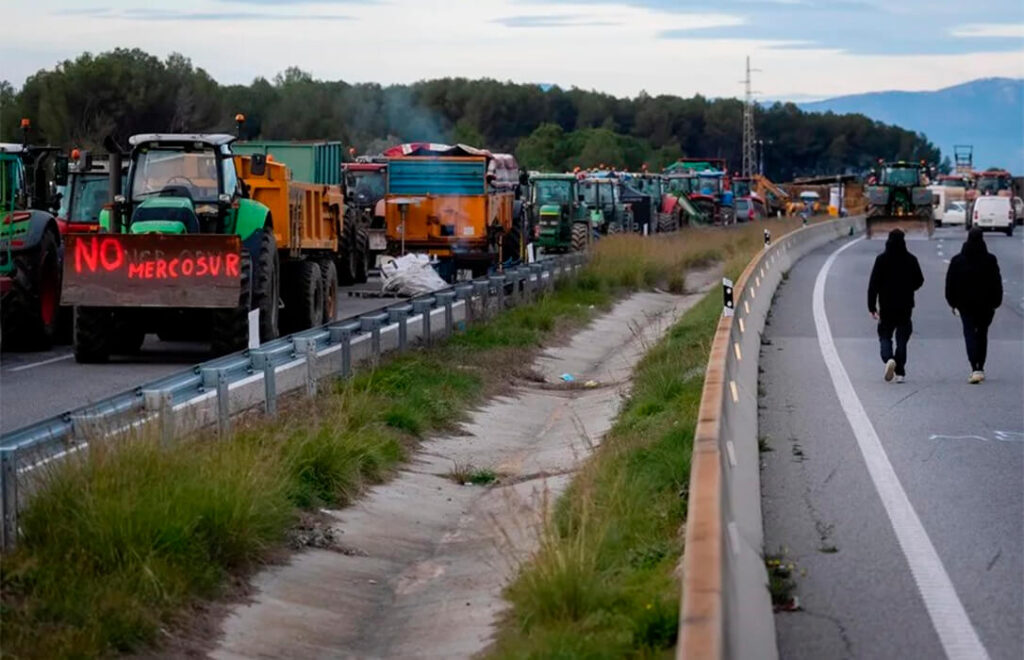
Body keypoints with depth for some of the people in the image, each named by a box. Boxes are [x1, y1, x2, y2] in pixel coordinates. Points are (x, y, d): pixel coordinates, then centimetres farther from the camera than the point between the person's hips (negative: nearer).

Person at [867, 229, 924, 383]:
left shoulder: (881, 259, -7)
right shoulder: (911, 260, -2)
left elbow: (873, 284, -8)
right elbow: (919, 281, 5)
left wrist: (872, 306, -3)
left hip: (886, 306, -1)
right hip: (905, 306, 1)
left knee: (885, 335, 9)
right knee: (902, 338, 8)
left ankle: (888, 359, -19)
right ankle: (900, 372, 3)